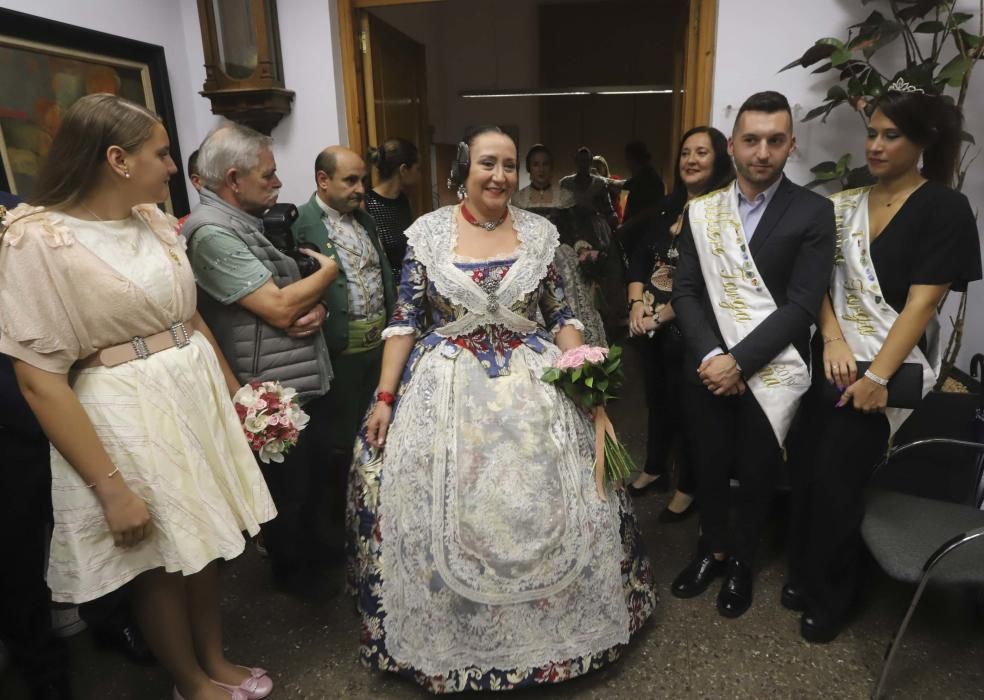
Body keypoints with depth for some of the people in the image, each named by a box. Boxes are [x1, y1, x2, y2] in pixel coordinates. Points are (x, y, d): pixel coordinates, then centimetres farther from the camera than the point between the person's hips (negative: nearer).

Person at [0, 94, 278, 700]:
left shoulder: (155, 220, 3)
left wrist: (235, 394, 14)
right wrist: (111, 488, -18)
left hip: (199, 395, 6)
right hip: (128, 415, -6)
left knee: (204, 540, 19)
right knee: (160, 560, 13)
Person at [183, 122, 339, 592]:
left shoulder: (256, 221, 10)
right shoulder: (212, 232, -19)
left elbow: (297, 288, 14)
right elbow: (280, 308, -24)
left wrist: (317, 309, -10)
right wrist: (328, 270, -7)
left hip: (309, 381, 9)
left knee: (315, 484, 24)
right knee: (289, 496, 12)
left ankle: (316, 560, 46)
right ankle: (295, 577, 35)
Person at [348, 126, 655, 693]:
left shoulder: (540, 233, 1)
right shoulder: (428, 232, -3)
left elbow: (562, 316, 4)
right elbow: (405, 321, -1)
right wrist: (386, 398, -5)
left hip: (532, 385, 1)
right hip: (446, 390, -1)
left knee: (544, 507, 5)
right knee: (440, 515, 4)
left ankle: (545, 626, 32)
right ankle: (448, 636, 30)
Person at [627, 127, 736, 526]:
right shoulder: (669, 205, 9)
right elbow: (641, 258, 8)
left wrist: (661, 315, -15)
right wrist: (637, 305, -7)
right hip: (652, 323, 6)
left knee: (685, 405, 7)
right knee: (656, 399, 19)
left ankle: (688, 487, 28)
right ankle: (655, 470, 40)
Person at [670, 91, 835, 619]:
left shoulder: (813, 213, -5)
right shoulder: (701, 211, 4)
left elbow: (801, 306, -11)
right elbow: (685, 291, 1)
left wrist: (739, 361, -18)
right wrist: (711, 355, -13)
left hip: (770, 371, -2)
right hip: (707, 366, 2)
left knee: (757, 474, 13)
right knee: (708, 466, 14)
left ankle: (741, 560, 38)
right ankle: (711, 549, 39)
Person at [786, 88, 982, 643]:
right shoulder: (847, 205, 7)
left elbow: (921, 303, -13)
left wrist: (877, 376, -17)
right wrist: (833, 338, -11)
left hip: (886, 368, -4)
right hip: (831, 359, 4)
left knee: (837, 481, 0)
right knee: (806, 470, 7)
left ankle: (829, 598, 22)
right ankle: (803, 574, 29)